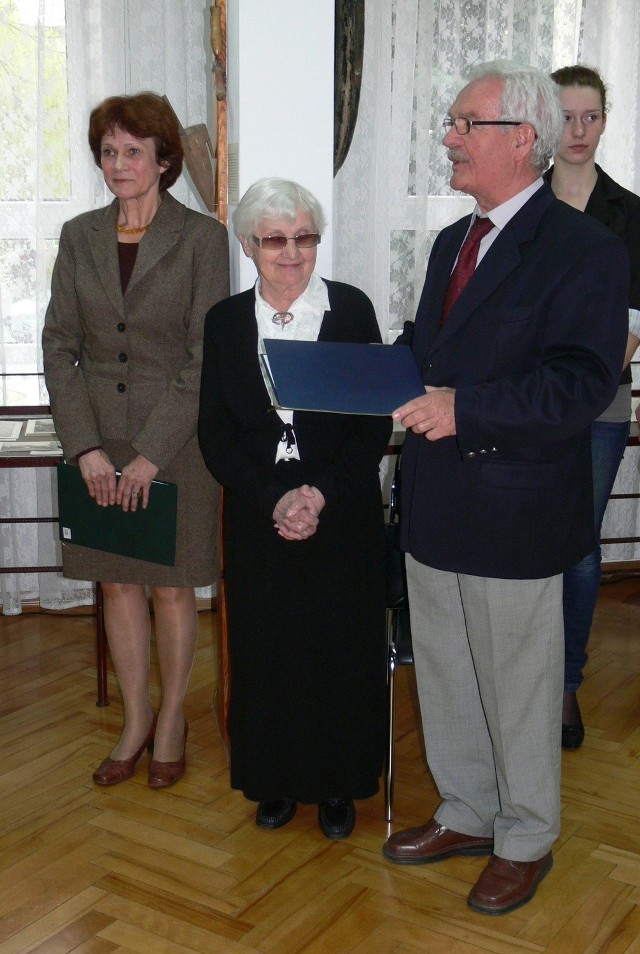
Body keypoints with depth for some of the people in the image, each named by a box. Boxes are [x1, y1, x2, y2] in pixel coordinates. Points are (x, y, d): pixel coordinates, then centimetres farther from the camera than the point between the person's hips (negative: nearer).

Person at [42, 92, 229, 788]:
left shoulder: (201, 237, -5)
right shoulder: (79, 237, 7)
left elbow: (205, 357, -9)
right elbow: (59, 345, 4)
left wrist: (152, 452, -14)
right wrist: (85, 446, -6)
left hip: (175, 437, -3)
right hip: (98, 437, 4)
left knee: (171, 586, 6)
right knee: (118, 583, 12)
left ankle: (171, 719, 26)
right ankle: (135, 721, 28)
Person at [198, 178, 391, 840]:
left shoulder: (352, 310, -3)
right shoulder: (225, 321, 3)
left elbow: (375, 424, -5)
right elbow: (215, 434, -1)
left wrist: (322, 494, -16)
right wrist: (274, 499, -14)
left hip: (343, 516, -1)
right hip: (257, 519, 2)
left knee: (341, 650, 7)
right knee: (265, 650, 9)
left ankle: (337, 784, 26)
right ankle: (276, 779, 29)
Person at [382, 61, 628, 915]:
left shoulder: (586, 250, -12)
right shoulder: (453, 242, 15)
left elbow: (582, 385, -22)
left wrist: (466, 406, -32)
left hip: (514, 518, -8)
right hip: (435, 509, 8)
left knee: (518, 687, 9)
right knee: (444, 676, 19)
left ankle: (526, 840, 32)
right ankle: (466, 815, 41)